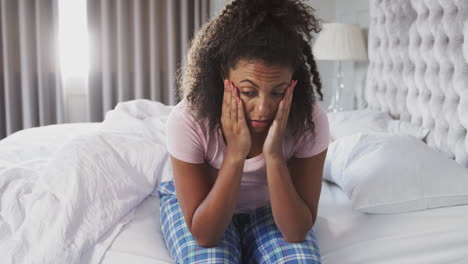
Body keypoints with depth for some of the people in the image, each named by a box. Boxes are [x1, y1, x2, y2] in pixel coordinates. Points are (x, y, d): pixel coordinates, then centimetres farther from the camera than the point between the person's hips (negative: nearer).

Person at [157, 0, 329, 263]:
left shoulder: (310, 120, -26)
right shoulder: (188, 120, -31)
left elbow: (297, 231, -24)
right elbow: (204, 234, -27)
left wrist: (274, 155, -39)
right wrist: (235, 153, -39)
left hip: (269, 208, 1)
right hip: (203, 207, 0)